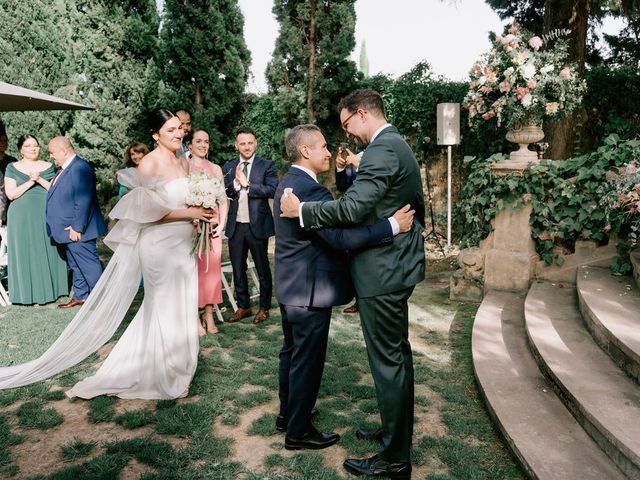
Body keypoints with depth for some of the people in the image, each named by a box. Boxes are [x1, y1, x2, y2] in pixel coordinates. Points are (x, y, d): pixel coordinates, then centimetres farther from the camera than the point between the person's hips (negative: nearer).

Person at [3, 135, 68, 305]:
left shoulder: (48, 167, 9)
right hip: (22, 218, -1)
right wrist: (30, 181, -13)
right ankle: (28, 293, 6)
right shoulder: (12, 168, 6)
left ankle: (49, 290, 11)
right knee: (24, 252, 0)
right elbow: (11, 193, -3)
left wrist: (40, 180, -12)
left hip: (46, 216, 1)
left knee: (47, 251, 2)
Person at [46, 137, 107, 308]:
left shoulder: (80, 168, -18)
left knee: (89, 265, -4)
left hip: (77, 231, -10)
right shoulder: (65, 169, 14)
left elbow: (83, 201, -23)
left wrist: (77, 228, -23)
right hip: (69, 230, 10)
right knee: (76, 265, 17)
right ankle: (80, 296, 27)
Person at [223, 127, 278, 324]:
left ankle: (264, 308, 22)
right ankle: (243, 306, 27)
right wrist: (236, 182, -16)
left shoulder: (266, 165, -2)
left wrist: (247, 184, -18)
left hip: (257, 225, -4)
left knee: (263, 269, 8)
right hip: (235, 226, 4)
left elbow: (272, 190, -16)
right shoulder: (228, 167, 9)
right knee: (238, 270, 13)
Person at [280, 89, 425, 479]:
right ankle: (397, 432, 35)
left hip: (382, 272, -11)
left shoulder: (382, 150, -18)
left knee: (388, 361, -1)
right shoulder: (397, 146, 15)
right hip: (397, 265, 11)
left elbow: (353, 209, -27)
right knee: (397, 354, 19)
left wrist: (301, 210, -17)